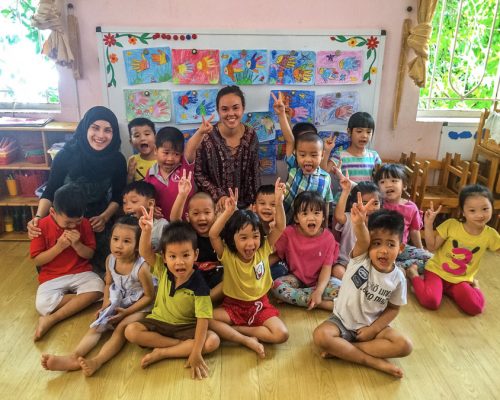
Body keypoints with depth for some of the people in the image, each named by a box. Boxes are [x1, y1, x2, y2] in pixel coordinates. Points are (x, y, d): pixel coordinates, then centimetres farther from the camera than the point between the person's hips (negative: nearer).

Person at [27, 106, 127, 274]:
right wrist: (38, 217, -27)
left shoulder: (117, 160, -16)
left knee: (102, 269, 6)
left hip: (99, 222, 1)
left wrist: (105, 217, -20)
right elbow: (50, 192, -11)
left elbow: (118, 196, -4)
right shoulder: (66, 155, -21)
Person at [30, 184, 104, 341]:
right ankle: (83, 299, -9)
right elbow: (37, 260, -6)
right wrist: (59, 247, -19)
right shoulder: (42, 226, -8)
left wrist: (77, 244, -18)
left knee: (98, 287, -30)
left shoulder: (84, 223, -3)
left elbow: (89, 255, 1)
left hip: (81, 273, 2)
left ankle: (51, 319, -22)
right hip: (52, 278, -1)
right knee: (43, 305, -30)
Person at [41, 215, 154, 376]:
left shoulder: (141, 267, -27)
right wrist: (105, 305, -6)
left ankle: (97, 361, -47)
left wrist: (126, 312, -19)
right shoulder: (110, 260, -8)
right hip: (116, 304, 6)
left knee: (121, 328, -30)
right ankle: (74, 357, -30)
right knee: (96, 327, -14)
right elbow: (108, 284, 9)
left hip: (137, 307, -6)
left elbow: (150, 296, -17)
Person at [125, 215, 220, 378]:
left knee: (213, 341, -27)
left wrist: (196, 353, -33)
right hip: (159, 321, 3)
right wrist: (147, 230, -40)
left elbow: (203, 320, -26)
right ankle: (183, 345, -14)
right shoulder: (163, 271, -11)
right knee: (131, 331, -23)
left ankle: (161, 353, -19)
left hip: (186, 326, -3)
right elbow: (145, 252, -21)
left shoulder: (199, 285, -23)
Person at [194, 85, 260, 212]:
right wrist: (218, 196, -17)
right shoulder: (206, 137, -16)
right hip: (215, 206, -3)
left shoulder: (251, 135, -6)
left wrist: (254, 203, -1)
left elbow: (254, 173, 2)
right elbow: (198, 173, -9)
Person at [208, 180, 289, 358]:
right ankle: (248, 340, -21)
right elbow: (213, 235, -32)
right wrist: (228, 212, -43)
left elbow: (280, 228, -16)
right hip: (233, 305, -1)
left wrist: (279, 202, -30)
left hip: (260, 304, 1)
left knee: (281, 334, -22)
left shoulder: (263, 249, -9)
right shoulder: (227, 255, -15)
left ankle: (234, 329, -9)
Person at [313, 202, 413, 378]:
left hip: (372, 324, 2)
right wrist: (359, 223, -63)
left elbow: (393, 308, 1)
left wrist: (373, 329, -13)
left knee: (404, 345, -20)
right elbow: (362, 241, -40)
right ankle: (374, 361, -20)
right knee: (321, 336, -29)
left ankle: (341, 349, -18)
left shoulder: (398, 278, -9)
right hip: (343, 320, -2)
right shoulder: (361, 258, -17)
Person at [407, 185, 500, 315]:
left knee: (476, 307, -22)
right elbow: (432, 246, -9)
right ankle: (414, 274, 3)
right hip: (438, 270, -2)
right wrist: (429, 224, -21)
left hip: (462, 279, 3)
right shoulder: (451, 224, -12)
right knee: (430, 301, -27)